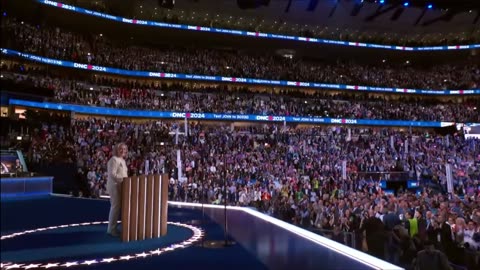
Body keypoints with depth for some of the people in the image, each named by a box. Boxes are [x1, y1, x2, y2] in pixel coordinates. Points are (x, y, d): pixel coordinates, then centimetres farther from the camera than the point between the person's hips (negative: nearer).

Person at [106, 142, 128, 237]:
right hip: (115, 186, -9)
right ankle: (111, 229, 2)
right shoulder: (114, 160, -13)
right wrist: (123, 180, -24)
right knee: (115, 206, -8)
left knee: (118, 206, 11)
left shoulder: (122, 160, 17)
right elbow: (112, 174, -22)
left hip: (120, 186, 9)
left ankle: (113, 227, 19)